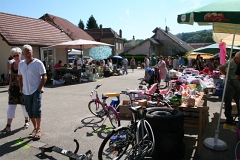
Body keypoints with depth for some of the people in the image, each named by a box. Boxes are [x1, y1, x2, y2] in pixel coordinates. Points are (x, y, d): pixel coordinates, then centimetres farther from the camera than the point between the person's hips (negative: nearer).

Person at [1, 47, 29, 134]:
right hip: (14, 88, 4)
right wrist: (9, 87, 14)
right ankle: (8, 126, 2)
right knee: (11, 106, 0)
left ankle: (26, 121, 29)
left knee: (24, 105, 8)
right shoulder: (11, 65, 8)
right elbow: (10, 77, 14)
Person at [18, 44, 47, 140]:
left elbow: (44, 77, -9)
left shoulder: (38, 63, -9)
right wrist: (21, 89, 8)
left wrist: (39, 89, -13)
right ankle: (35, 128, 27)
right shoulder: (21, 64, 8)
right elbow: (20, 77, 16)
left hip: (36, 91, -5)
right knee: (30, 111, 11)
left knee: (36, 110, -8)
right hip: (26, 92, 6)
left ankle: (39, 129, 8)